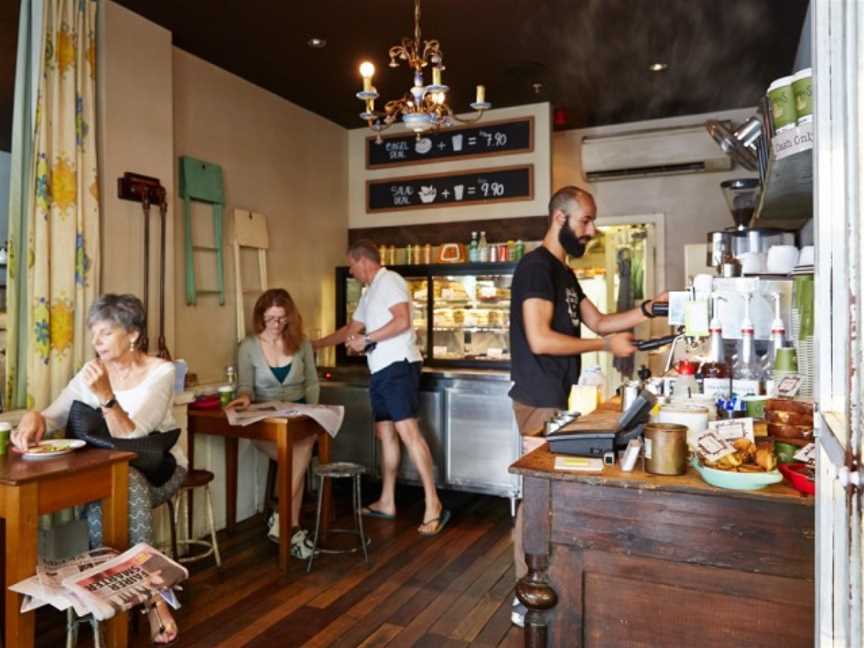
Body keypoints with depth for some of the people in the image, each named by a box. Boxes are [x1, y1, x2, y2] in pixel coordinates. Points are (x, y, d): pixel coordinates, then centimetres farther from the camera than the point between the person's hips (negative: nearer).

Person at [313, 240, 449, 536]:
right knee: (385, 433, 11)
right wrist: (315, 345, 36)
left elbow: (402, 321, -19)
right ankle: (386, 502, 19)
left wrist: (367, 339, -12)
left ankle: (433, 505, -13)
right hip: (380, 370, 10)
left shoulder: (389, 281, -6)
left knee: (408, 431, -15)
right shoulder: (369, 292, 23)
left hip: (398, 366, -10)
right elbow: (350, 329, 32)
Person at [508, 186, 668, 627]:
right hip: (538, 399, -10)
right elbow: (540, 339, -23)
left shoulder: (562, 272, 17)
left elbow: (597, 321, 18)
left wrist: (648, 308, 6)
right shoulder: (536, 267, -15)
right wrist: (607, 346, -16)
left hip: (554, 395, 10)